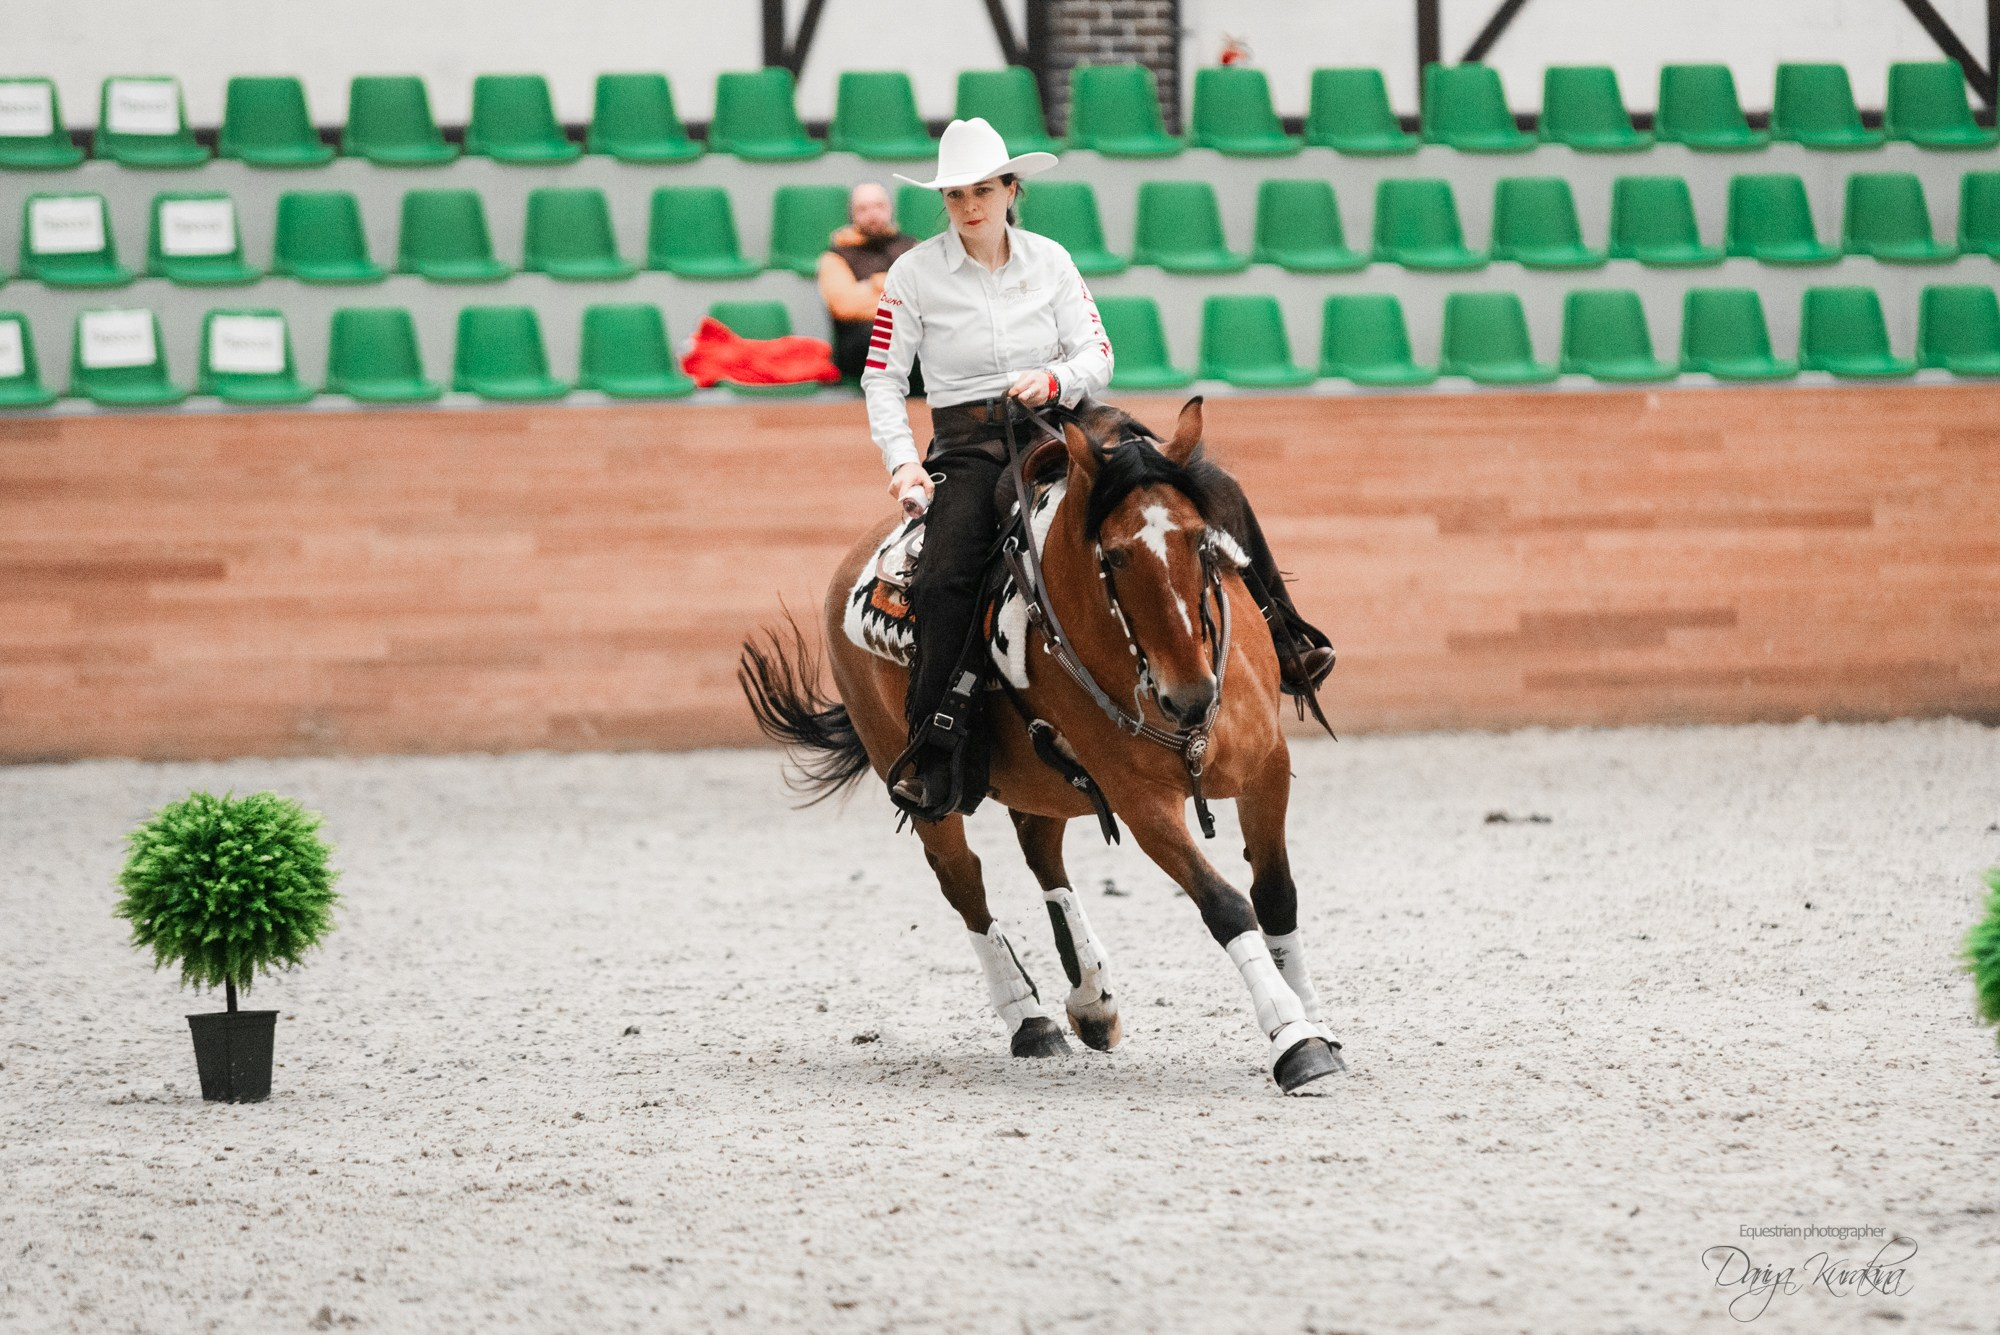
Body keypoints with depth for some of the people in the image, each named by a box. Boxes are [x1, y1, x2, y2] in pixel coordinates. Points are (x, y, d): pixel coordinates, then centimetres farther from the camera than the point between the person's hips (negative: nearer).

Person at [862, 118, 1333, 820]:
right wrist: (903, 462, -10)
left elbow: (1097, 355, 4)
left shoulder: (1049, 261, 6)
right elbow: (882, 377, 2)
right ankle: (930, 755, -24)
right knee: (944, 579, -31)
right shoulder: (914, 274, -1)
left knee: (1214, 492, -13)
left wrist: (1054, 380, -18)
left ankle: (1283, 640, -1)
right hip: (969, 445, -3)